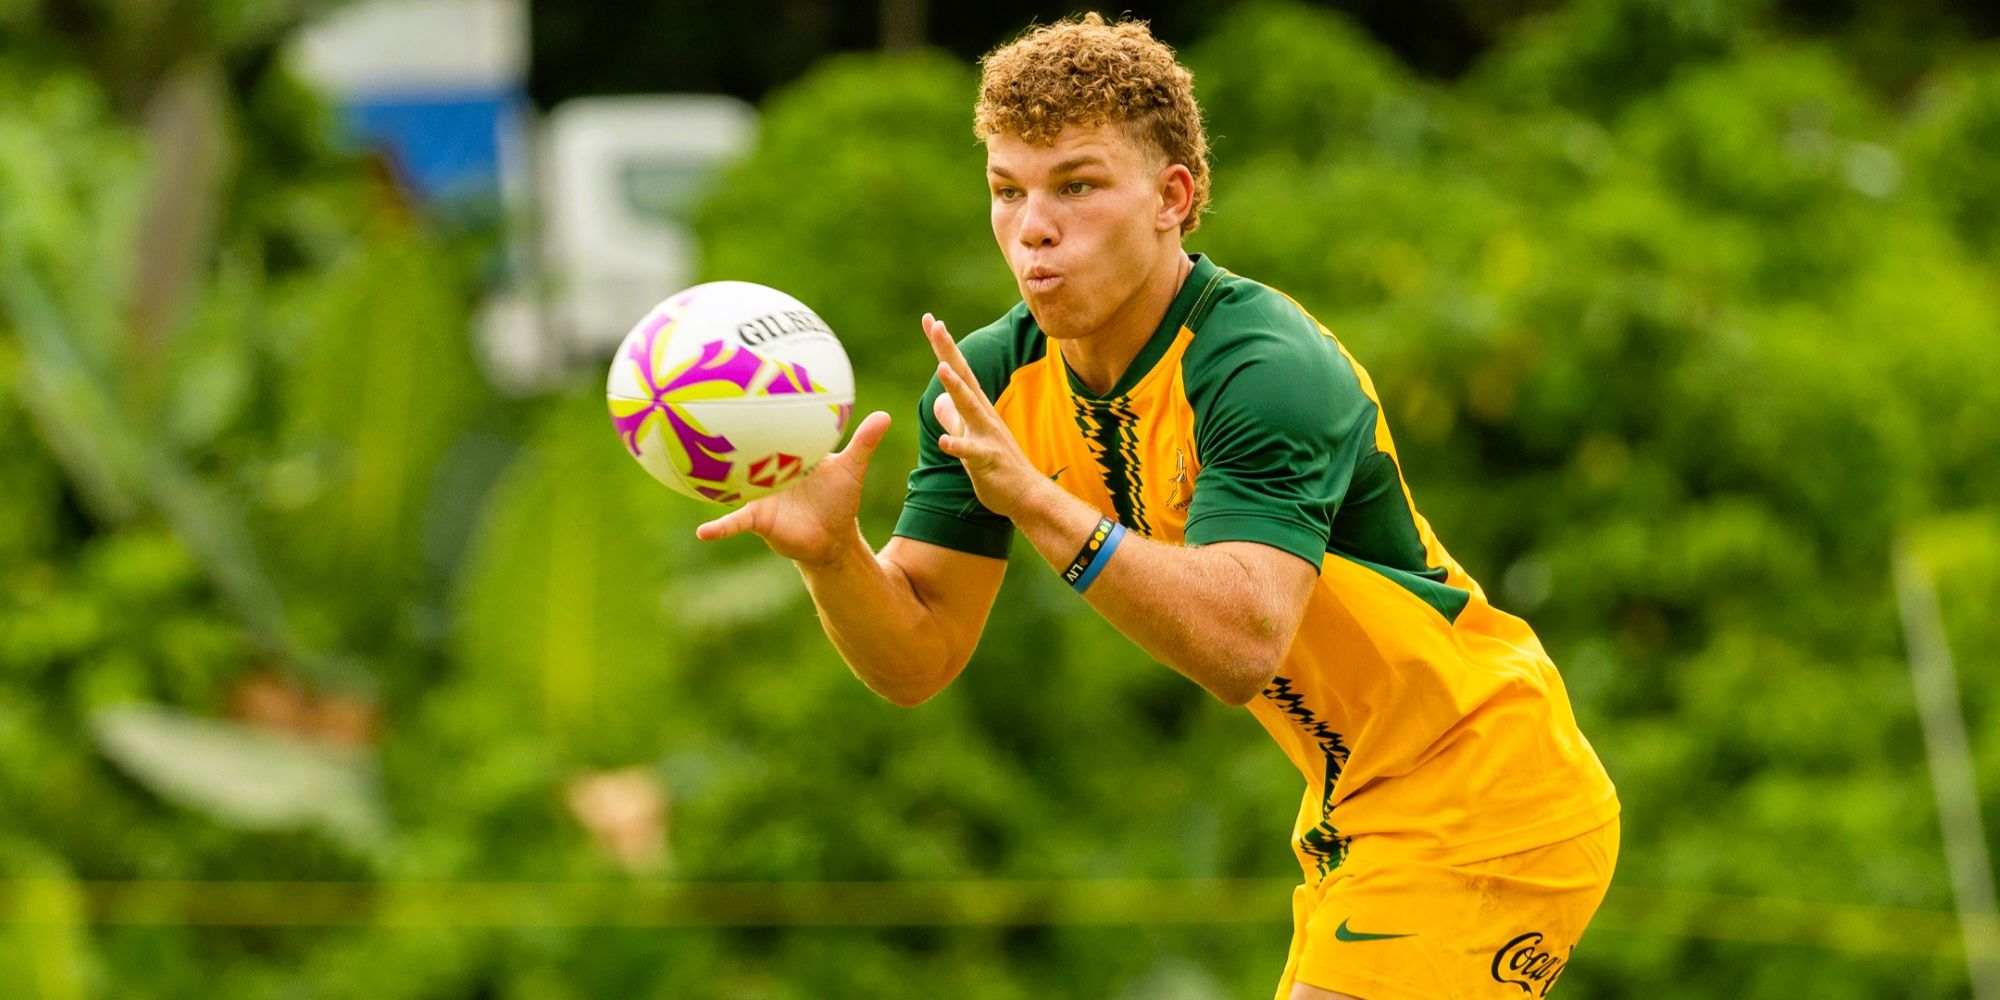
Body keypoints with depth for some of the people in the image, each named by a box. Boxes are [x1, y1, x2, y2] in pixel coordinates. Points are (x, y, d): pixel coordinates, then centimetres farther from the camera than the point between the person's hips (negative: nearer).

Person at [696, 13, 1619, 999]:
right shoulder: (995, 381, -2)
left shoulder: (1270, 370, -25)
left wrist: (1038, 504, -48)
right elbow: (918, 658, -4)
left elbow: (1243, 644, -39)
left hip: (1486, 805, -8)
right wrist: (830, 551, -25)